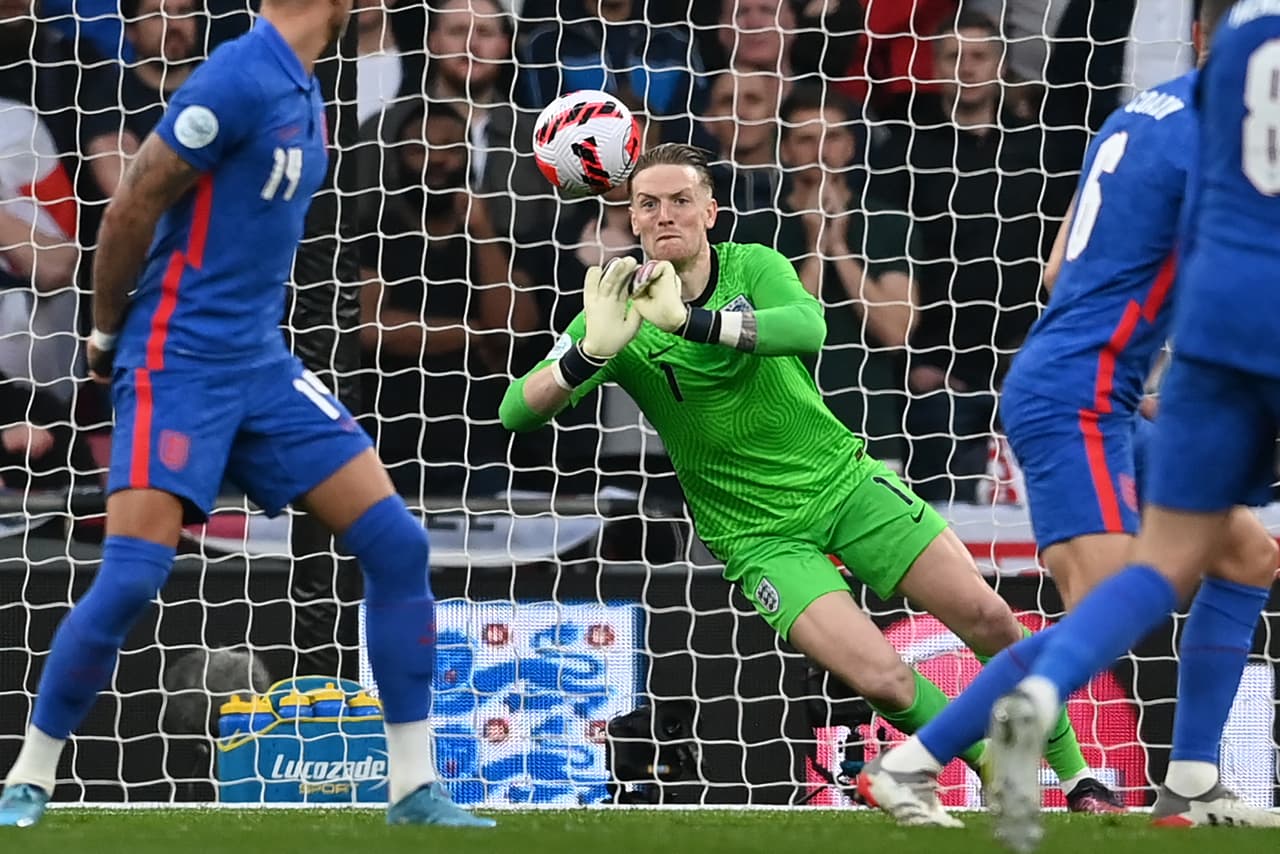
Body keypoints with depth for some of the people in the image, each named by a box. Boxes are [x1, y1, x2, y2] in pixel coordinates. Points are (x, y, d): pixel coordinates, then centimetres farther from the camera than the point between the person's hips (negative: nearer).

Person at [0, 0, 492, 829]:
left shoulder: (302, 92, 10)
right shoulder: (241, 79, -17)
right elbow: (132, 210, -14)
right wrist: (108, 335, -3)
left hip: (262, 364, 8)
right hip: (180, 363, -8)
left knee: (397, 543, 0)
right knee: (133, 575, -16)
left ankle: (414, 789, 6)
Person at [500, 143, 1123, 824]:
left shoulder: (753, 267, -6)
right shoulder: (616, 311, -8)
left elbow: (809, 327, -29)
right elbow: (515, 412, -20)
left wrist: (687, 319, -44)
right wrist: (595, 348, -40)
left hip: (842, 478, 2)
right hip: (760, 533, -2)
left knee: (989, 621, -4)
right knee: (883, 679, -20)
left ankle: (1076, 776, 16)